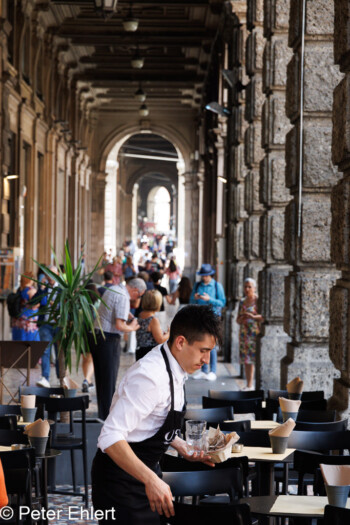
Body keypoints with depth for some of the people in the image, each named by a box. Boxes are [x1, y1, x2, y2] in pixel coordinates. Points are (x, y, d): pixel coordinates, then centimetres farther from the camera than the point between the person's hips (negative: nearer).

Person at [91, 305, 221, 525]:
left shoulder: (176, 370, 3)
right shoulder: (151, 376, -27)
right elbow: (110, 438, -33)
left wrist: (184, 448, 7)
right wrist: (151, 480, -36)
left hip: (147, 467, 9)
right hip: (121, 475, -9)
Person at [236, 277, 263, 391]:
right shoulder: (242, 301, 15)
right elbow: (238, 320, 20)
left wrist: (253, 316, -21)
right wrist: (240, 319, -3)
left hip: (256, 333, -6)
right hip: (244, 333, 6)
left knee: (257, 359, -11)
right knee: (246, 360, 5)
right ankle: (249, 385, 10)